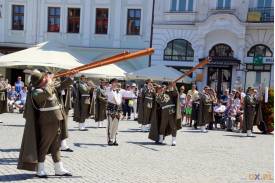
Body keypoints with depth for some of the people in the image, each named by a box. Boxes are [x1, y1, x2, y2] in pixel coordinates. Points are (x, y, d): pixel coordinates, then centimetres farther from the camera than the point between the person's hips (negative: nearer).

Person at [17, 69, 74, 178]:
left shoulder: (49, 87, 9)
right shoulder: (36, 92, -17)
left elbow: (60, 87, 22)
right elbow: (47, 93, -37)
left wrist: (70, 78, 11)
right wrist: (49, 83, -20)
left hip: (56, 121, 9)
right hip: (47, 122, -9)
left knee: (56, 146, 14)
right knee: (44, 145, 2)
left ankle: (59, 169, 22)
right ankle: (40, 170, 13)